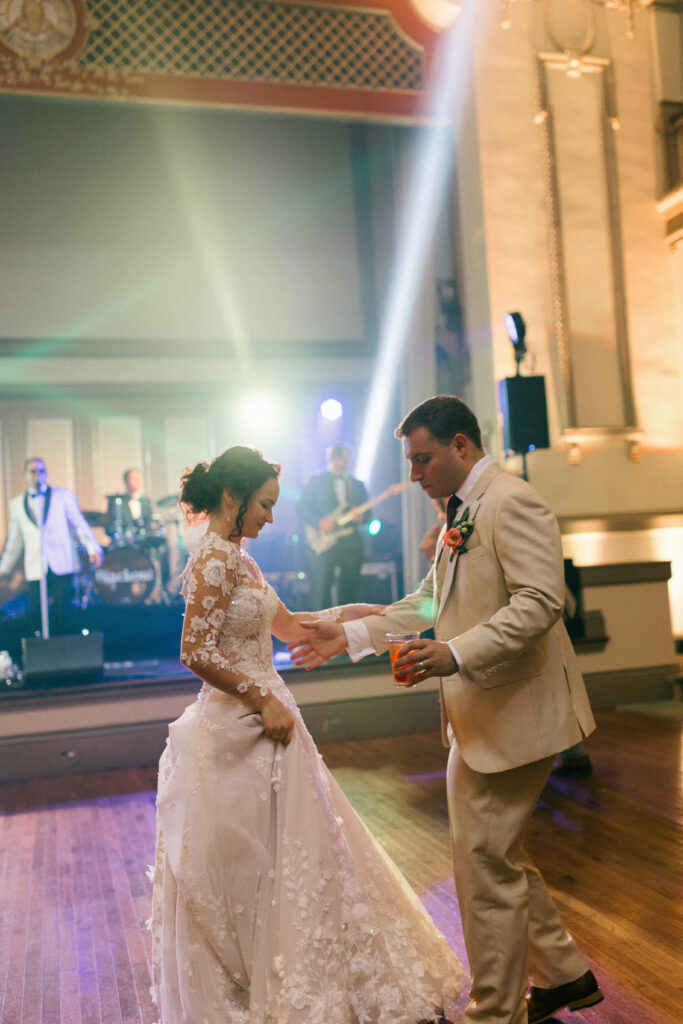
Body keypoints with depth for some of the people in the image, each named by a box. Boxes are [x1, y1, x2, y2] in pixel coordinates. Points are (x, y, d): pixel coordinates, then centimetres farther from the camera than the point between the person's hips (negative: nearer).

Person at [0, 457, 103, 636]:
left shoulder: (64, 495, 7)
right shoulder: (16, 504, 13)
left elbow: (79, 525, 4)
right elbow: (14, 540, 20)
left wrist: (93, 549, -9)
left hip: (62, 566, -1)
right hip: (35, 569, 1)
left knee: (61, 613, -2)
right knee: (35, 613, -3)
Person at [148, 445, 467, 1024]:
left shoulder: (238, 559, 12)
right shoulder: (213, 560, -17)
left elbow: (289, 626, 20)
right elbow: (198, 654, -23)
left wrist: (357, 612, 15)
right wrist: (265, 701, -17)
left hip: (259, 721, 10)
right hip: (240, 731, -10)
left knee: (288, 855, 18)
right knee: (250, 864, 4)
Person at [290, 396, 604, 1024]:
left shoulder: (512, 503, -16)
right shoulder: (463, 510, 15)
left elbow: (540, 602, -26)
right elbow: (428, 601, 20)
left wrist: (457, 653, -33)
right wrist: (351, 635, 16)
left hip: (512, 712, -10)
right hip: (478, 714, 10)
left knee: (485, 862, 2)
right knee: (499, 855, 20)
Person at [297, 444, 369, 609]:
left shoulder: (357, 485, 18)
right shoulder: (317, 481, 7)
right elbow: (302, 507, 0)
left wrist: (360, 516, -8)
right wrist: (320, 522, -15)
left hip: (351, 541, 4)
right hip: (325, 542, -4)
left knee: (349, 589, 4)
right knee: (321, 587, -10)